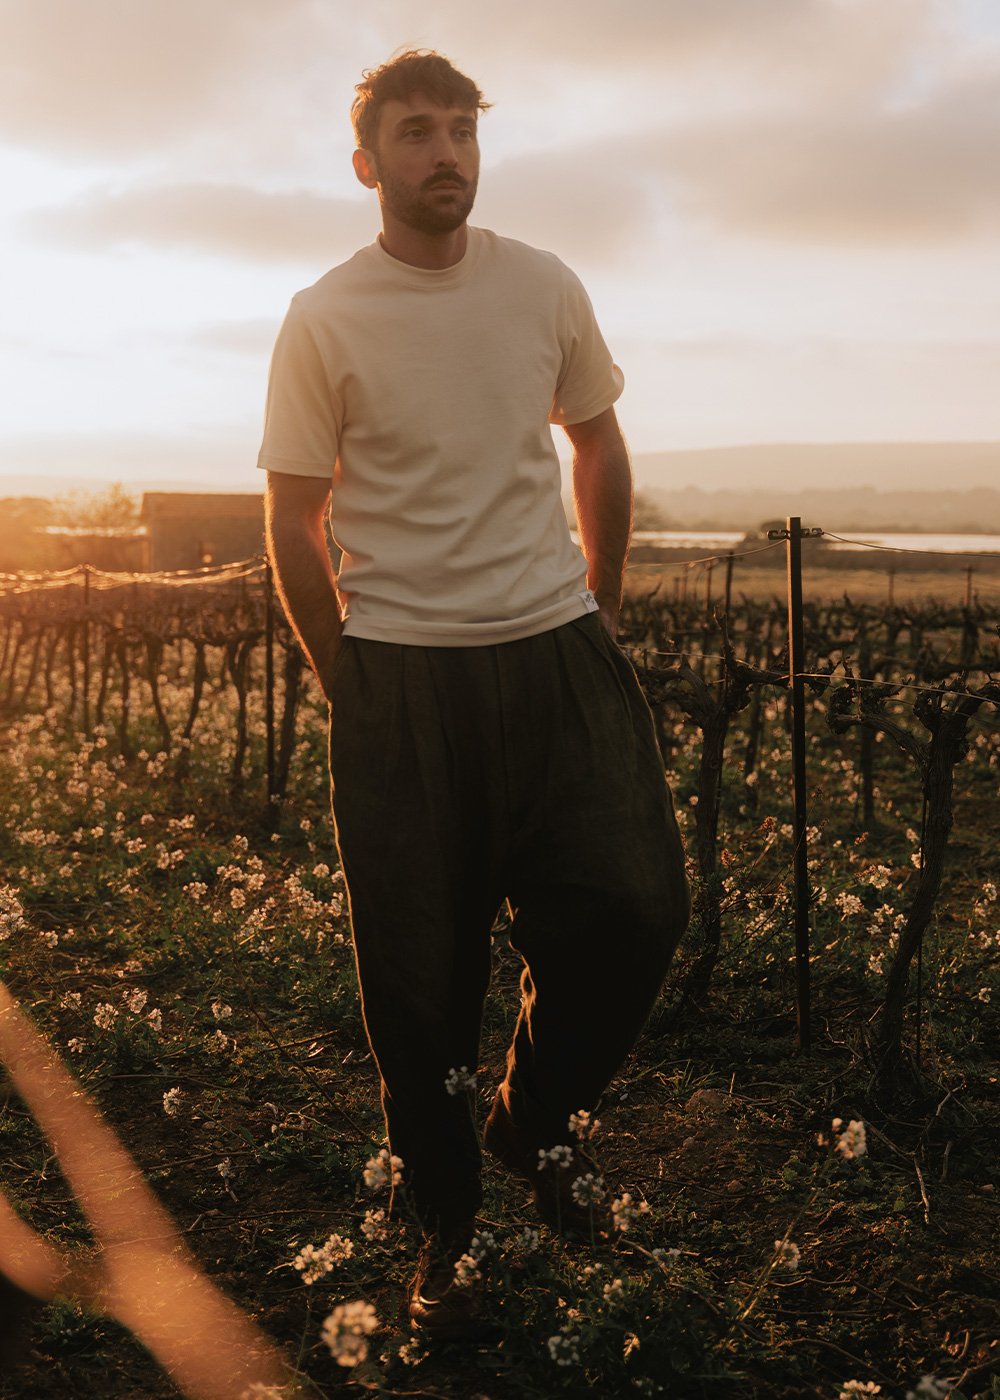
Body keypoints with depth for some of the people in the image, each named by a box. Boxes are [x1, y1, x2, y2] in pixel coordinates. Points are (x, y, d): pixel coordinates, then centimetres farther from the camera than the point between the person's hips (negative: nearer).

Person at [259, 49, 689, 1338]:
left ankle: (533, 1125, 22)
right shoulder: (322, 323, -3)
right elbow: (293, 528, 2)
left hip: (557, 652, 3)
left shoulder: (547, 289, 6)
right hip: (400, 673, -2)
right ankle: (445, 1223, 25)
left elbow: (600, 453, 20)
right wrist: (353, 692, 4)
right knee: (419, 977, 3)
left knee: (635, 910, -8)